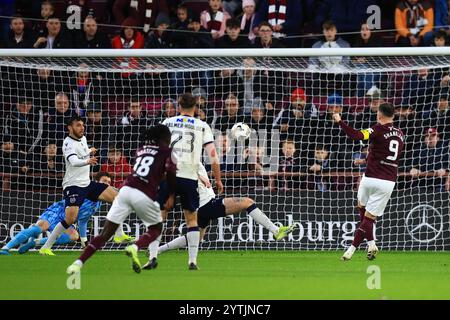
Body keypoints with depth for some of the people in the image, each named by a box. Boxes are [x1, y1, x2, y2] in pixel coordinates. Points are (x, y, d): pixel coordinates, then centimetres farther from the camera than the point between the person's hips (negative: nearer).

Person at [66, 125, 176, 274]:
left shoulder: (141, 149, 25)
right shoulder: (166, 151, 9)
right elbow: (171, 172, -6)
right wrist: (171, 195, 2)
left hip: (126, 189, 4)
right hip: (145, 196, -4)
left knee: (106, 233, 4)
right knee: (156, 228, 21)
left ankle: (78, 263, -9)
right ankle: (135, 247, -9)